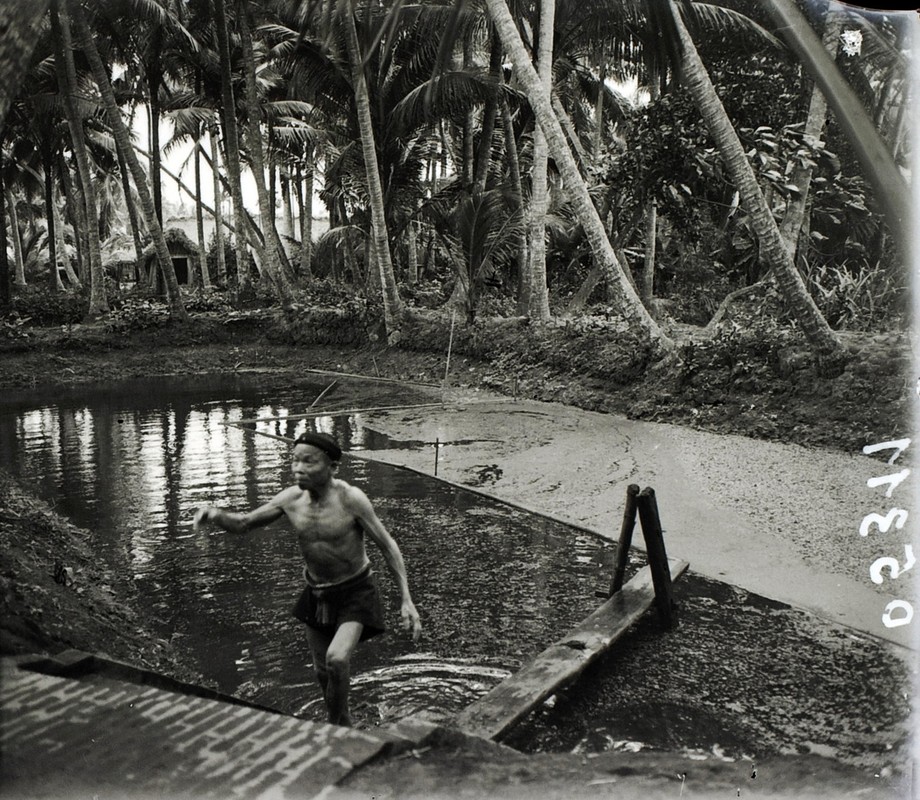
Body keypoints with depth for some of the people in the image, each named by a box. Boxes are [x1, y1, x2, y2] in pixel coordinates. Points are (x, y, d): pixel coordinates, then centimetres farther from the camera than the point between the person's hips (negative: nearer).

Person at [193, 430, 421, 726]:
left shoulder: (350, 498, -25)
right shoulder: (291, 498, -12)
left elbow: (387, 545, -17)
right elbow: (242, 524, -1)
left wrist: (407, 600, -20)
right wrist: (214, 513, -25)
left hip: (356, 594, -5)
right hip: (317, 594, 5)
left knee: (337, 659, -25)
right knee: (323, 671, 17)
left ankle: (335, 724, 4)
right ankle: (344, 724, 45)